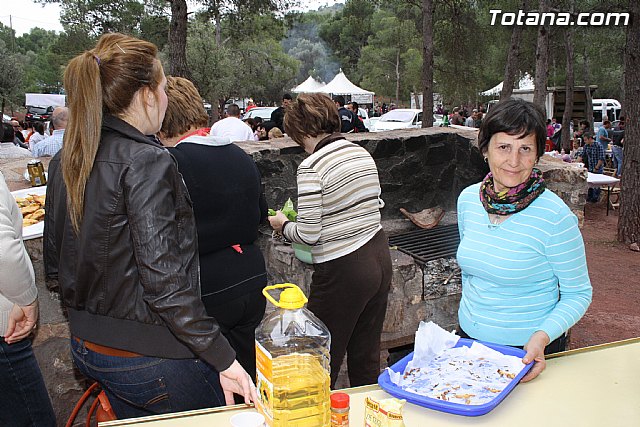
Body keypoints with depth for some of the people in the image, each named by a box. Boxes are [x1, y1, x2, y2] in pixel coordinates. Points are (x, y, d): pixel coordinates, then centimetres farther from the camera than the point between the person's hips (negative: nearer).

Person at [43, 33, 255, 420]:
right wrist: (224, 359, -22)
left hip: (86, 345, 9)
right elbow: (165, 281, -27)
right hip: (146, 357, -8)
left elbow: (55, 253, 11)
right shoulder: (147, 161, -23)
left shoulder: (67, 161, 2)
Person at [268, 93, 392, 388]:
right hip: (380, 259, 8)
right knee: (366, 357, 21)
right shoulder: (362, 153, 6)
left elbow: (309, 234, -16)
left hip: (342, 271, -8)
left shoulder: (312, 166, -16)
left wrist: (283, 225, 3)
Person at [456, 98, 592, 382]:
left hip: (527, 351, -5)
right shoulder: (468, 199, -5)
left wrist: (543, 336, -25)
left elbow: (578, 293, -12)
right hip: (469, 337, 5)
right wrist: (471, 312, 14)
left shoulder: (554, 216, -20)